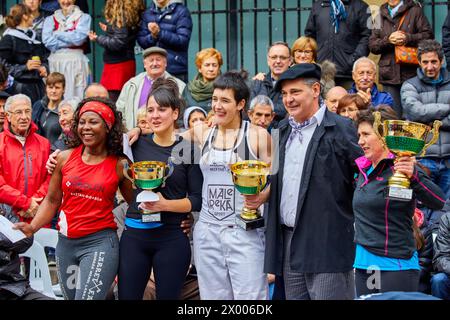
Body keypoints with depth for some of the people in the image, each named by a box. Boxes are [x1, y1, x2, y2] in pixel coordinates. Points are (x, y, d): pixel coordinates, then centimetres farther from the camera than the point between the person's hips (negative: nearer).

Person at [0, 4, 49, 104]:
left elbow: (44, 58, 24)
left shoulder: (34, 36, 17)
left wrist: (44, 68, 3)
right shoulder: (9, 39, -5)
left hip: (38, 84, 7)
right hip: (21, 86, -7)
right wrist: (25, 67, -17)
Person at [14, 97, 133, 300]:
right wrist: (32, 227, -2)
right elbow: (52, 201, 9)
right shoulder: (65, 158, 3)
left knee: (87, 297, -17)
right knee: (71, 297, 15)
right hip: (66, 243, 4)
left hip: (100, 243, -4)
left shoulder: (119, 165, -3)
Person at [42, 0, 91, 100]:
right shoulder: (50, 19, 14)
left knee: (76, 96, -8)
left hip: (76, 63, -2)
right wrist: (71, 40, -6)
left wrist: (57, 34, 0)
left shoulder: (84, 18, 9)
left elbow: (79, 38, -8)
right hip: (55, 62, 2)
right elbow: (47, 41, -3)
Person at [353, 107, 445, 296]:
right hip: (363, 263, 7)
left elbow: (438, 202, -23)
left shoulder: (401, 169, -11)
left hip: (396, 266, -7)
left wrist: (413, 176, -37)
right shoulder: (363, 170, 11)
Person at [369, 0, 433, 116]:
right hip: (389, 75, 3)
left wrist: (408, 38, -14)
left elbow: (428, 35, -1)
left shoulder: (414, 10, 5)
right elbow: (372, 45, 10)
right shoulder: (381, 15, 14)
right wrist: (388, 40, -8)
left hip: (411, 73, -2)